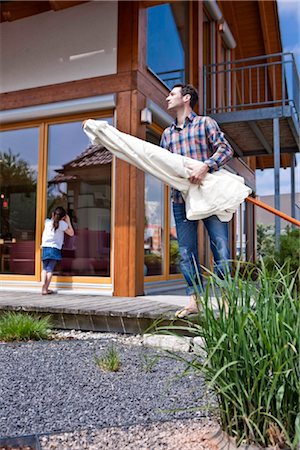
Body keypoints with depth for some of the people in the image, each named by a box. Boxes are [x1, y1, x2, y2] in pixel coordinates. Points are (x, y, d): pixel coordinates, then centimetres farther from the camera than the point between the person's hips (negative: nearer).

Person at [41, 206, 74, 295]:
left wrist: (53, 217, 31)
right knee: (50, 269, -2)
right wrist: (68, 222, 11)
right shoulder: (62, 224, -1)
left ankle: (43, 285, -7)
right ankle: (45, 289, -4)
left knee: (45, 268, 9)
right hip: (55, 249, -3)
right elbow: (71, 233, 7)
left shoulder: (47, 222, 10)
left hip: (45, 248, 3)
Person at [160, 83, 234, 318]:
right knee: (187, 252, 4)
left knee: (220, 247, -6)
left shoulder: (205, 123, 5)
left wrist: (205, 167, -21)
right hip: (181, 200, 5)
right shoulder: (167, 134, 20)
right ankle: (193, 300, 12)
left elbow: (226, 149, -7)